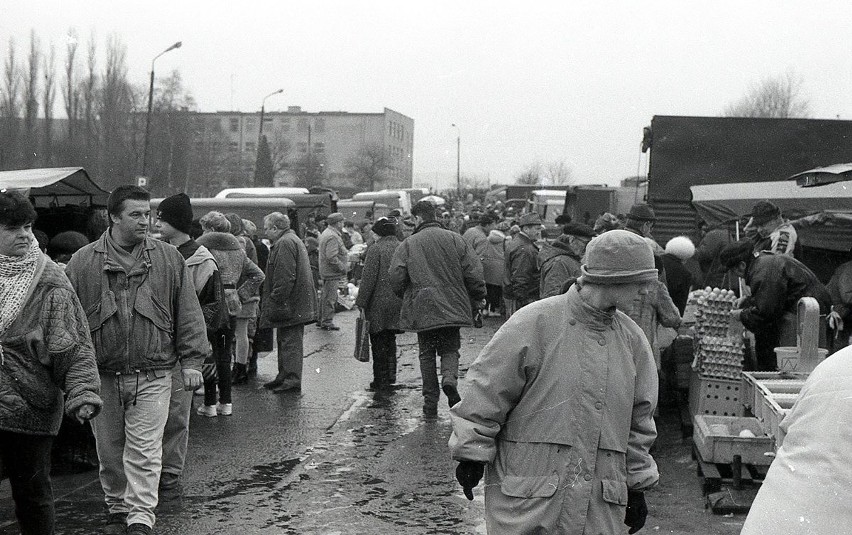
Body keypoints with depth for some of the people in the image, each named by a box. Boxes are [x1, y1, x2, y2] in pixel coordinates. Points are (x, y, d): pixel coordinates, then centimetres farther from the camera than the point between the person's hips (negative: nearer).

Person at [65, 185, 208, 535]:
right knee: (109, 451, 12)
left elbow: (188, 315, 5)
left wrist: (192, 361, 1)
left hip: (152, 377, -1)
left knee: (144, 450, -5)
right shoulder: (83, 262, 2)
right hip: (102, 376, 1)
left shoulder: (168, 259, 4)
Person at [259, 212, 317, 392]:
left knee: (290, 342, -6)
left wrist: (275, 303, -21)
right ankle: (284, 377, 24)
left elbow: (285, 278, -23)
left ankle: (292, 380, -2)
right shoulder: (293, 240, 19)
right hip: (298, 306, 11)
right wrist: (273, 303, 23)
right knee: (286, 341, 16)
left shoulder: (284, 244, -15)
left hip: (290, 304, -11)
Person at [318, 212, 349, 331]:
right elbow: (332, 258, -26)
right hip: (332, 273, -11)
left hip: (326, 272, 11)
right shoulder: (332, 237, -20)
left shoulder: (326, 233, 15)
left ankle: (322, 320, 27)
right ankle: (327, 322, 1)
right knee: (330, 298, -4)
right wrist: (344, 268, -18)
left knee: (326, 297, 18)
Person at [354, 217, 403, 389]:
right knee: (390, 340, 20)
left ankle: (381, 380, 8)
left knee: (379, 343, 4)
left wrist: (361, 303, -9)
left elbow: (368, 279, -15)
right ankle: (391, 373, 19)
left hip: (378, 305, -5)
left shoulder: (375, 249, -12)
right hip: (398, 304, 5)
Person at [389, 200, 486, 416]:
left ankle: (430, 403, 10)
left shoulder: (407, 245, -3)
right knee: (450, 349, 14)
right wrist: (479, 296, 13)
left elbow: (396, 277, -6)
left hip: (421, 309, -1)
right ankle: (449, 379, -17)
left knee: (427, 354, 10)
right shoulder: (455, 239, 0)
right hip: (452, 307, 1)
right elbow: (473, 272, -2)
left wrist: (405, 296, 14)